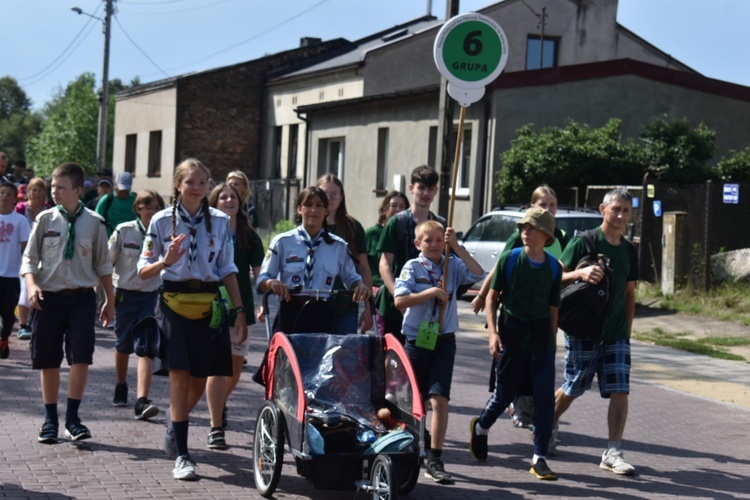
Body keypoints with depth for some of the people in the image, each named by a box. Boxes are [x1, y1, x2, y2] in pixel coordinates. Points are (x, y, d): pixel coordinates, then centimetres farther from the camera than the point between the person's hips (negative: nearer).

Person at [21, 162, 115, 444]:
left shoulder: (94, 222, -1)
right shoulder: (45, 219, 0)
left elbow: (103, 264, 7)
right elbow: (29, 258, 4)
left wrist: (110, 301, 10)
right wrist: (32, 285, -15)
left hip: (81, 297, -1)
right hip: (48, 297, 1)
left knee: (81, 357, -10)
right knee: (48, 361, 8)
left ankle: (72, 418, 3)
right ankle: (50, 419, 22)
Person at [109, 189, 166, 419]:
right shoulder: (124, 231, -4)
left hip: (151, 296, 0)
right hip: (125, 295, 0)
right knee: (123, 346, 15)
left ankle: (142, 401, -18)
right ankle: (120, 387, 41)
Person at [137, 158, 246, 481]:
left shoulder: (219, 221, 6)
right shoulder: (162, 221, 1)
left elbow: (228, 270, 8)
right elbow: (144, 270, 2)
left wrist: (240, 311, 3)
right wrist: (166, 261, -19)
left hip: (209, 305, 2)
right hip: (174, 303, -2)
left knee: (200, 379, 6)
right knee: (180, 376, -8)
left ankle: (174, 427, 35)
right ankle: (181, 455, -1)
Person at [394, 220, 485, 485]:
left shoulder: (453, 265, 4)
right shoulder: (412, 267, -3)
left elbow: (478, 274, -12)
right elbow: (400, 300, -13)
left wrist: (457, 247, -13)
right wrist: (432, 292, -19)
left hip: (444, 342, 1)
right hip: (417, 340, -1)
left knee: (439, 399, -9)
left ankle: (434, 461, -5)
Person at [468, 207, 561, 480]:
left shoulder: (554, 266, 3)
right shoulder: (509, 259, -5)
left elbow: (553, 308, 10)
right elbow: (493, 296, -1)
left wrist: (552, 342, 10)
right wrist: (493, 332, -11)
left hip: (541, 335, 2)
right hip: (511, 332, -2)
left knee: (545, 396, -4)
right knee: (504, 393, 7)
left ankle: (539, 458, 4)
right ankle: (480, 427, 38)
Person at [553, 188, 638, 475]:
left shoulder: (629, 250, 10)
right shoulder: (584, 242, -6)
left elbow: (629, 294, 17)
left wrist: (627, 330, 13)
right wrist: (580, 273, -25)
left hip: (616, 333, 4)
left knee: (620, 391, -6)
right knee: (573, 389, 8)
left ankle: (613, 453, -1)